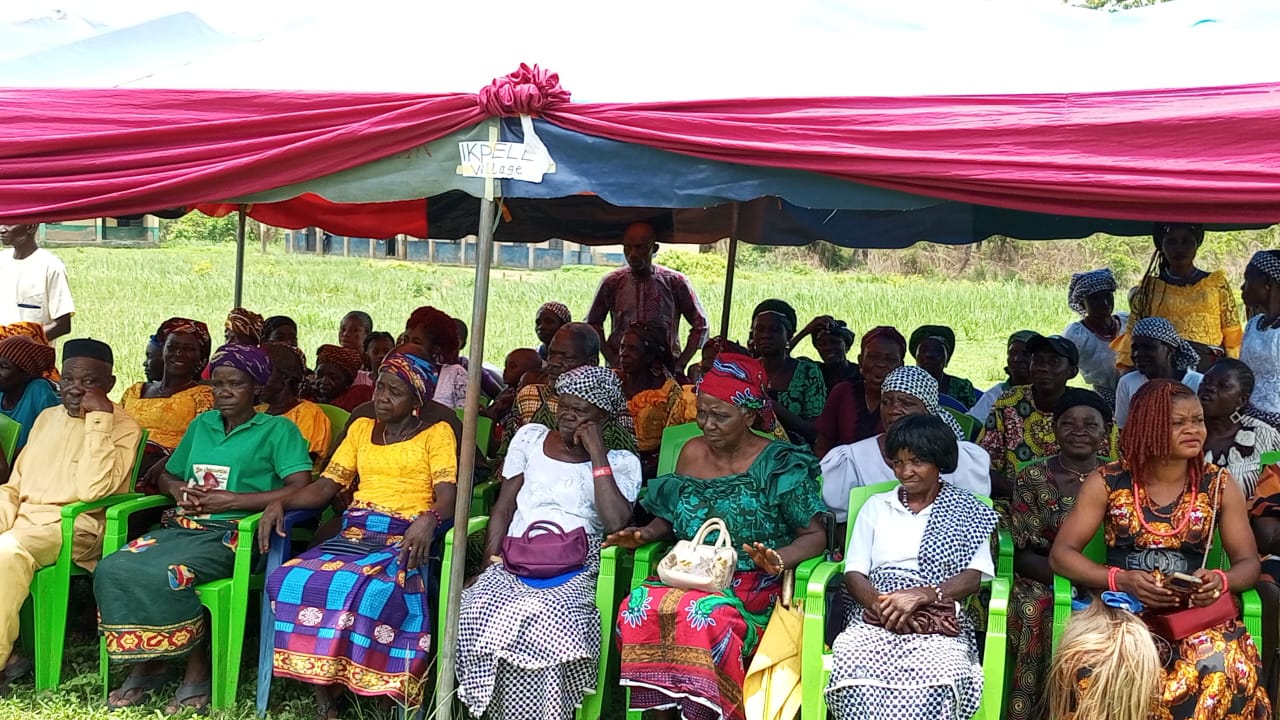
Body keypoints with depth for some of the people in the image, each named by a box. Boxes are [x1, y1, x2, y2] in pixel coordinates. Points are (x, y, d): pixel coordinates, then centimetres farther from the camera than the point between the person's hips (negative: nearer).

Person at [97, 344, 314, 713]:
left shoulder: (278, 430, 1)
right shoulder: (201, 424, 20)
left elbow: (300, 489, -13)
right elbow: (166, 475, 31)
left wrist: (231, 499, -15)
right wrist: (179, 489, 4)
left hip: (231, 533, -6)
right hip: (182, 526, 6)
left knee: (166, 576, -33)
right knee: (112, 569, -20)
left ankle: (197, 670, -13)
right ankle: (146, 664, -5)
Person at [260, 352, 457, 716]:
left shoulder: (437, 433, 8)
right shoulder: (361, 428, 23)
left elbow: (447, 496, -6)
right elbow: (325, 486, 17)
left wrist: (428, 520, -29)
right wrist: (280, 502, -3)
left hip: (404, 539, -4)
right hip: (354, 534, 5)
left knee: (368, 590, -38)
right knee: (290, 580, -25)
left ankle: (336, 684, -20)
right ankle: (322, 693, -17)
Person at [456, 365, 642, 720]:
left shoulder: (621, 463, 6)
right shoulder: (531, 437, 15)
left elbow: (616, 523, -11)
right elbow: (503, 508, 13)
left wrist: (597, 454, -8)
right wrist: (492, 561, -1)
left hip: (574, 569, -3)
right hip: (514, 561, 3)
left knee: (548, 621, -35)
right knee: (479, 612, -29)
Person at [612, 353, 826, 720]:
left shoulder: (780, 465, -5)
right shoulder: (692, 453, 10)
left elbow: (815, 535, -6)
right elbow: (671, 517, 20)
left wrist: (779, 560, -25)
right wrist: (645, 534, -1)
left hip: (753, 585, -4)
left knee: (704, 614, -36)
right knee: (641, 607, -27)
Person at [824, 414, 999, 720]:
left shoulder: (968, 512, 14)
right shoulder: (875, 506, 21)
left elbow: (975, 577, 2)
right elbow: (854, 573, 13)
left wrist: (920, 595, -16)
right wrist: (879, 603, -10)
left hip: (941, 624, -2)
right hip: (875, 619, 2)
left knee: (932, 680, -38)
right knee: (851, 670, -34)